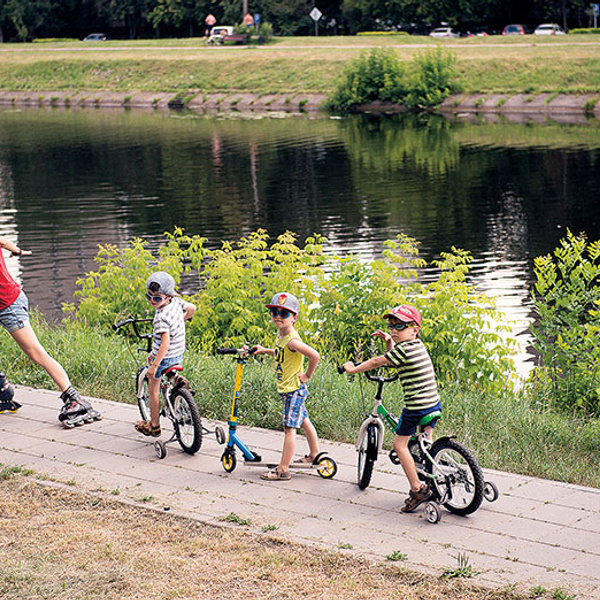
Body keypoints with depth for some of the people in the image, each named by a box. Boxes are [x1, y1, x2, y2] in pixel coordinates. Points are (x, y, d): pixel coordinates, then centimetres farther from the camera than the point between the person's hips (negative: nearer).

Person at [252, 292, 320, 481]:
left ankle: (283, 470, -5)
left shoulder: (292, 340, -23)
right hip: (286, 389, 10)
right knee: (303, 421, 22)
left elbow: (314, 355, -32)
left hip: (293, 389, -10)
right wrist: (264, 350, 14)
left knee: (289, 427, -7)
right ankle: (314, 455, 36)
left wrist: (307, 375, -20)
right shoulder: (281, 335, 7)